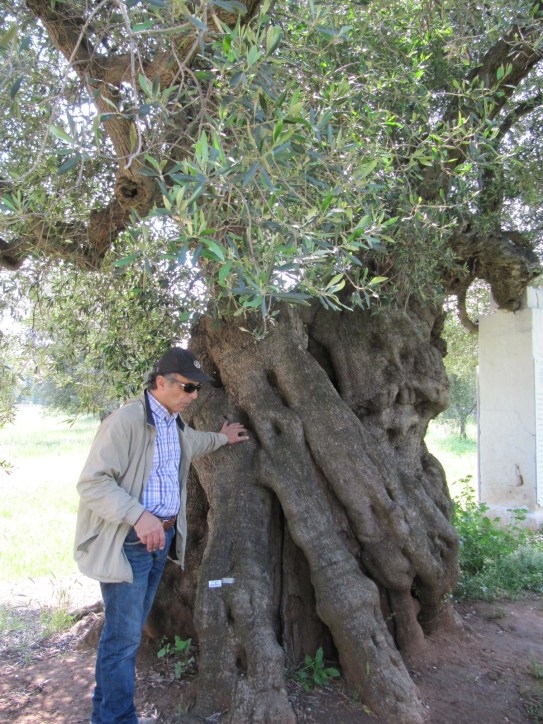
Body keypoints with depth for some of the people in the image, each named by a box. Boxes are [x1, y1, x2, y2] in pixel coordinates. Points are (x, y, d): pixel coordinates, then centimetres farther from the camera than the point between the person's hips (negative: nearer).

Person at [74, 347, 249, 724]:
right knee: (124, 635, -2)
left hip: (161, 536, 9)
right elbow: (92, 482, -23)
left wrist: (221, 438, 38)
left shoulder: (175, 424, 10)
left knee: (132, 629, 18)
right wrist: (139, 516, -31)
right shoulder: (127, 420, -20)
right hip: (129, 542, -9)